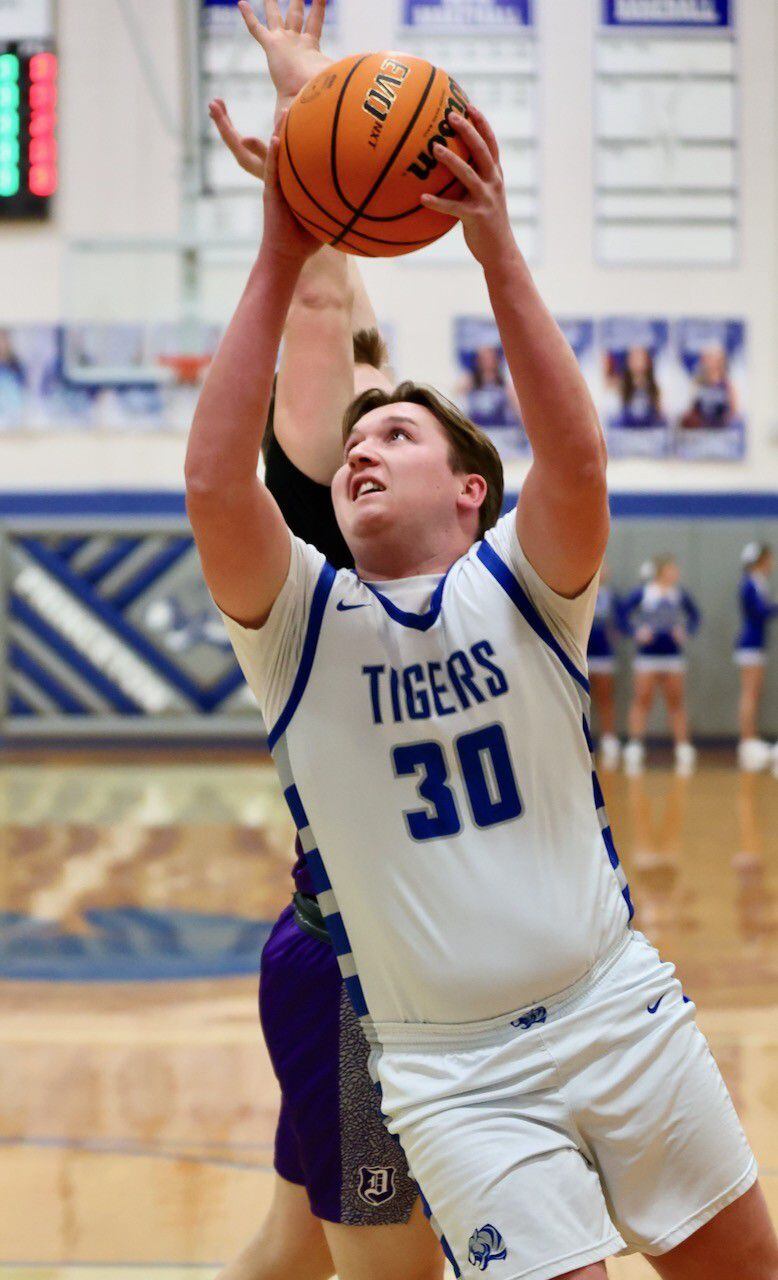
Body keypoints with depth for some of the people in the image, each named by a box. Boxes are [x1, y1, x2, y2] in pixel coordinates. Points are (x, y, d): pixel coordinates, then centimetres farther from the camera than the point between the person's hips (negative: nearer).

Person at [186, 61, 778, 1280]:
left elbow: (576, 463, -21)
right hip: (452, 1073, -1)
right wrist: (279, 262, -22)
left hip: (621, 1011, 1)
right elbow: (216, 488, -19)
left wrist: (497, 247, -28)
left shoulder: (516, 583, 0)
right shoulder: (301, 620, 0)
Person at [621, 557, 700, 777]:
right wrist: (635, 632, -11)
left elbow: (694, 615, 14)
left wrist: (686, 631, -2)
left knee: (676, 703, 4)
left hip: (673, 655, 3)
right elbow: (624, 612, -3)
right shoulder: (643, 592, -4)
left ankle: (683, 749, 7)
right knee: (642, 701, -5)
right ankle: (634, 746, -2)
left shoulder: (678, 594, 4)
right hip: (647, 656, -3)